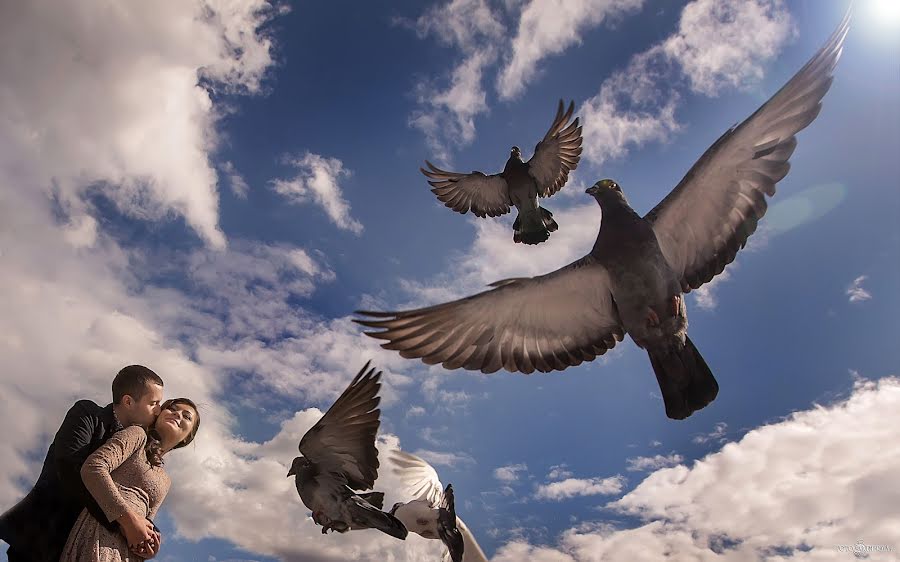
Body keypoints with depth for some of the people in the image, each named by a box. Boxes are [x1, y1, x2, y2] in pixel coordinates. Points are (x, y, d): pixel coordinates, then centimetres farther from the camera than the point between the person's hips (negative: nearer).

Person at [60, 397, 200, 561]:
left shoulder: (164, 480, 26)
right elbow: (92, 468, -9)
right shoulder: (138, 434, 7)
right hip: (102, 533, -6)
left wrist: (149, 546, 0)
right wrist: (129, 519, -15)